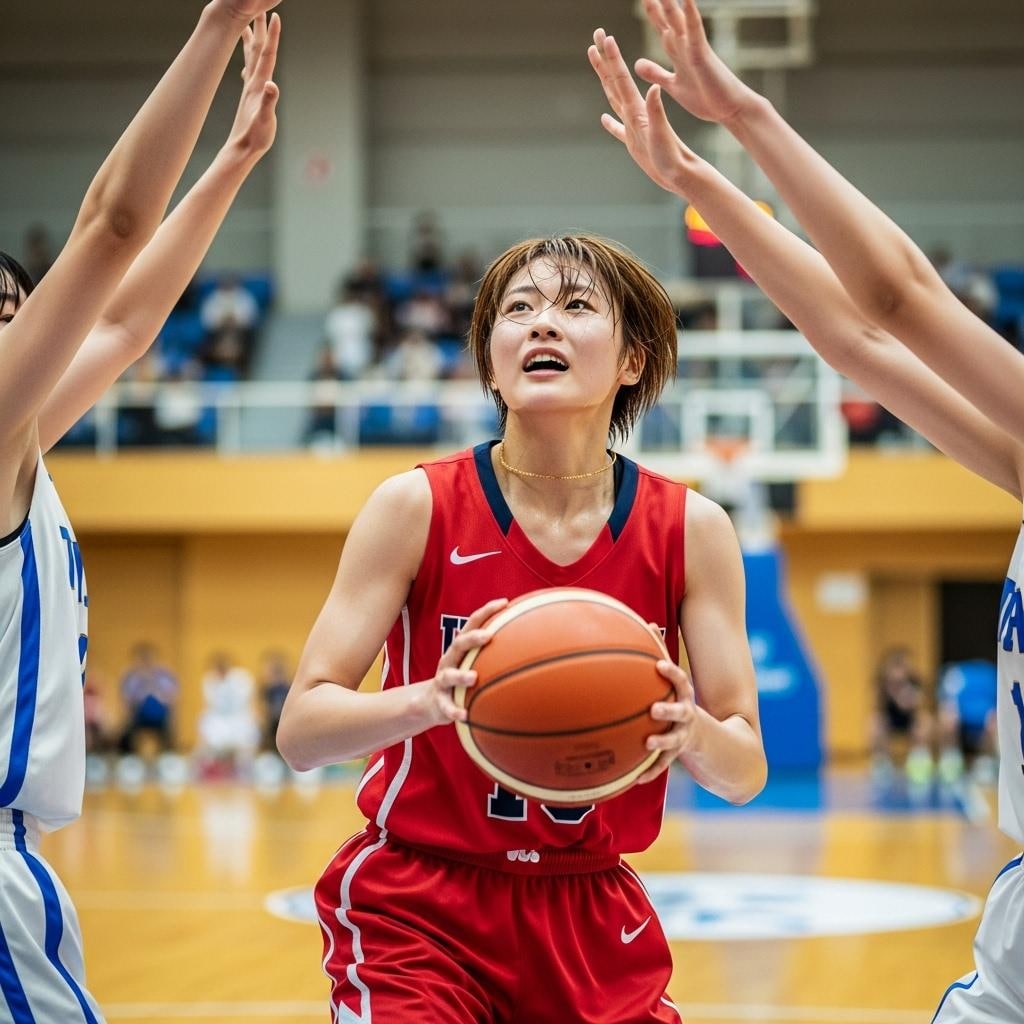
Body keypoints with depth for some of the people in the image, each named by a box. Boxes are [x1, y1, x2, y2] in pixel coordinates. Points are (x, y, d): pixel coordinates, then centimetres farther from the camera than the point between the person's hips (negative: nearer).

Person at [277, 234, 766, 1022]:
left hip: (593, 918, 3)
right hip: (417, 909, -2)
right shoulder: (416, 508, -10)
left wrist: (694, 735, -26)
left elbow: (746, 772, -2)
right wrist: (426, 701, -33)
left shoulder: (692, 530, -4)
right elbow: (301, 732, -13)